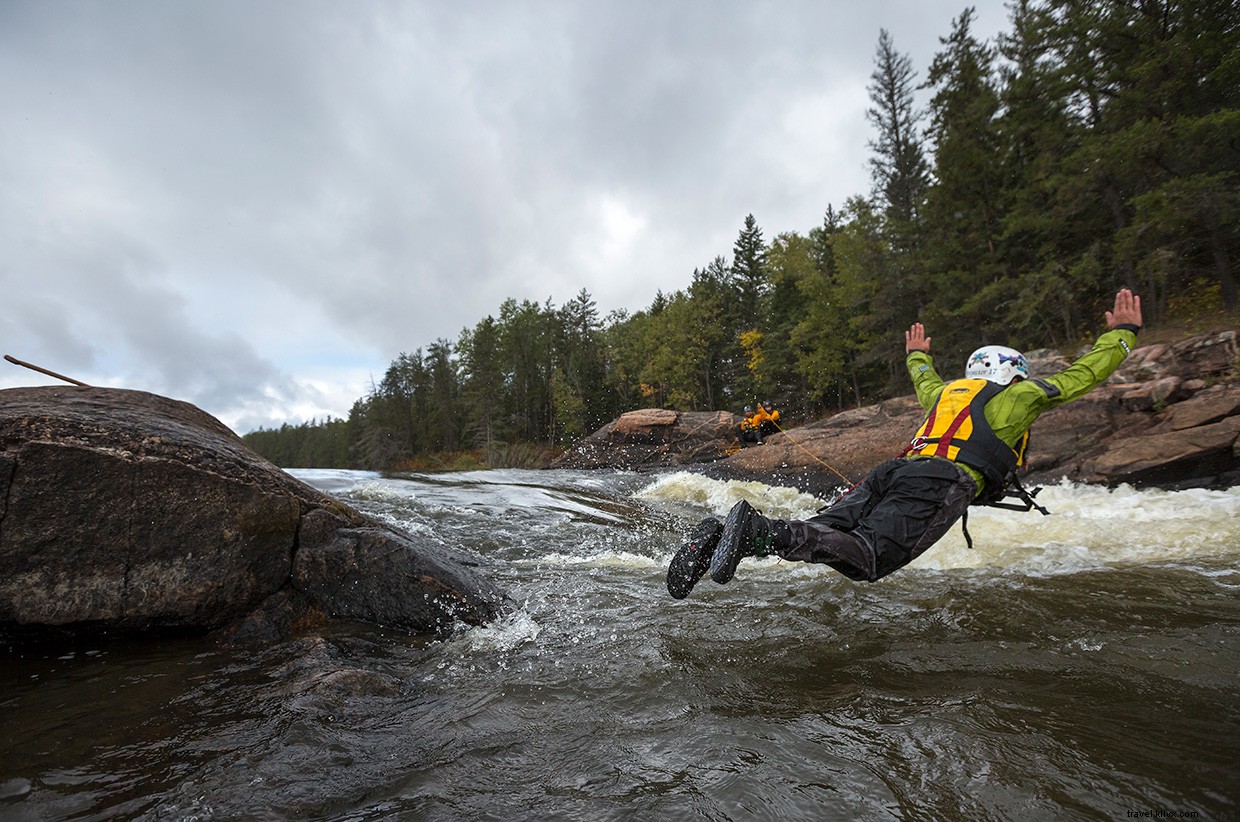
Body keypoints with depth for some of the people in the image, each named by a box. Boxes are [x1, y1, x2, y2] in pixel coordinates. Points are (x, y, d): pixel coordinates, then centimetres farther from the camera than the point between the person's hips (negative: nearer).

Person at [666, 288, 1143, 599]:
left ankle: (722, 534, -28)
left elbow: (924, 382, 58)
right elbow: (1081, 376, 31)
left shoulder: (948, 391, 37)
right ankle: (759, 530, -46)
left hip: (894, 470, 6)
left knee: (817, 535, -8)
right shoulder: (1019, 394, 23)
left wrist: (916, 355, 79)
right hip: (942, 483, -6)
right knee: (869, 558, -23)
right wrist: (1122, 333, 46)